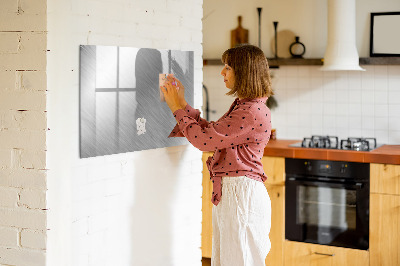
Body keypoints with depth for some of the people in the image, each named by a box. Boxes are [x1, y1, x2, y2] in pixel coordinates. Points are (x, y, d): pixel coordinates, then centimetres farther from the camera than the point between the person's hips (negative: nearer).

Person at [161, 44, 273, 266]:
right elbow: (210, 132, 17)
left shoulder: (253, 112, -20)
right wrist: (182, 104, 14)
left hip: (241, 194, -10)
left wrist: (177, 108, -7)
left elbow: (204, 139, -19)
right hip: (228, 192, 10)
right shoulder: (242, 106, 14)